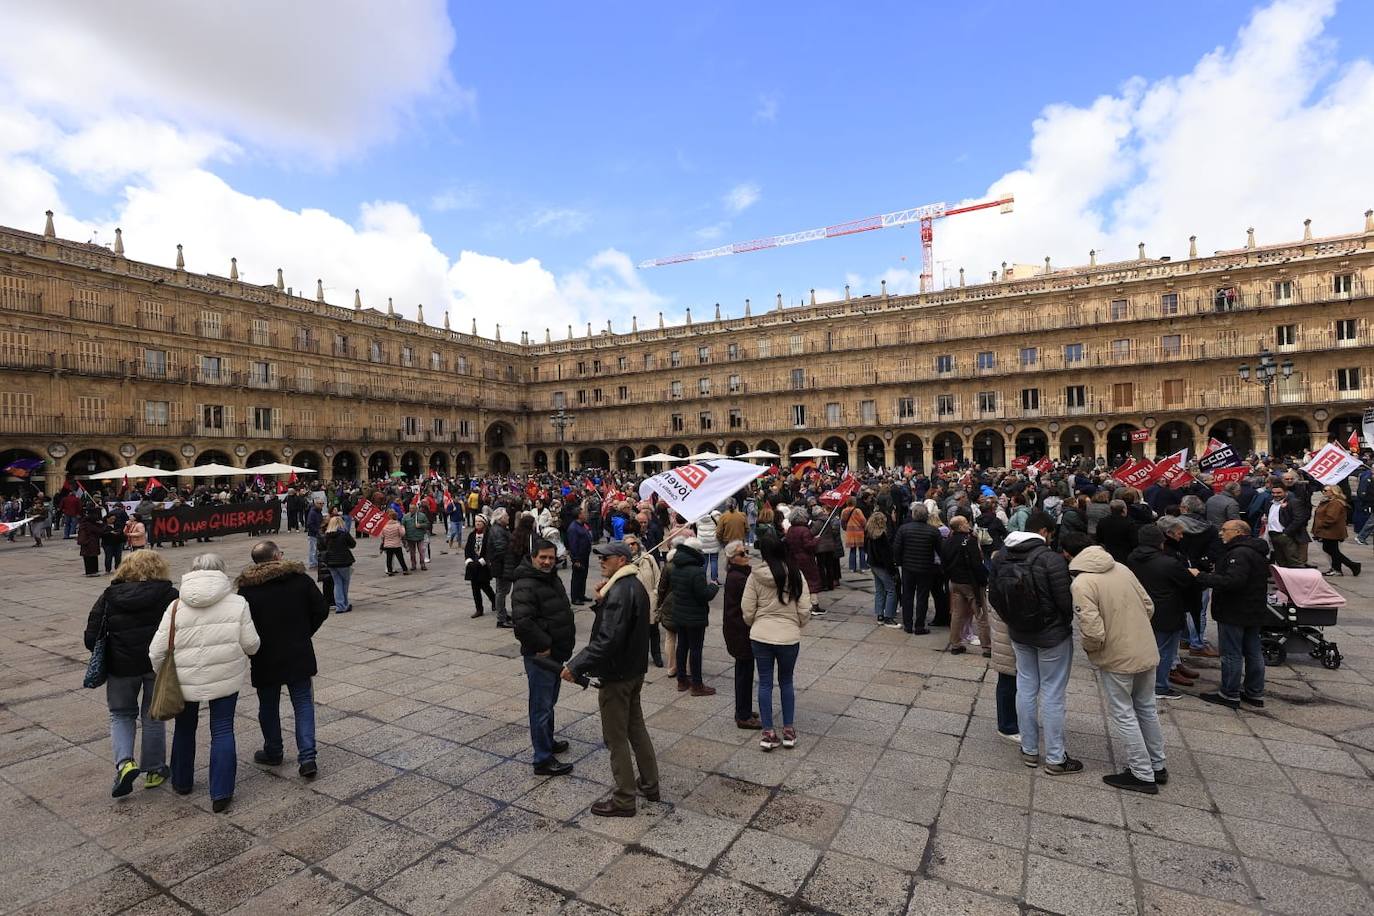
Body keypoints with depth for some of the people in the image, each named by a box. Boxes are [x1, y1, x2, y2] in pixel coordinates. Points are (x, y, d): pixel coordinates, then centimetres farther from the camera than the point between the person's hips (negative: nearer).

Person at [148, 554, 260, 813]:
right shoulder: (237, 603, -8)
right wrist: (239, 648, 17)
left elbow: (157, 651, -4)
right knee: (222, 731, 8)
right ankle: (221, 793, 7)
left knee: (185, 728, 23)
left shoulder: (177, 607, -6)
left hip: (186, 681, 2)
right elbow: (251, 645, -7)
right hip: (226, 677, -1)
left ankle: (182, 782, 40)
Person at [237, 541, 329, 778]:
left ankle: (273, 753, 32)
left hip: (265, 659, 0)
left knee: (269, 707, 18)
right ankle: (307, 756, -1)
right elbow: (322, 610, -4)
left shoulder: (247, 588, -9)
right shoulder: (300, 578, -6)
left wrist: (255, 645, 10)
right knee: (303, 703, 7)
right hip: (299, 654, 0)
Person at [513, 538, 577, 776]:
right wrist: (542, 645, -23)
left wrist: (566, 643, 16)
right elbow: (522, 621, -31)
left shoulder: (553, 579, 10)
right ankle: (543, 760, 7)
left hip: (556, 653, 10)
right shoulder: (525, 586, -21)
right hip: (540, 656, -9)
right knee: (541, 706, -1)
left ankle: (548, 741, 38)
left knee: (549, 702, 22)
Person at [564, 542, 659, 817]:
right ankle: (649, 784, 35)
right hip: (634, 671, 10)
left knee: (616, 738, 4)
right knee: (636, 728, 21)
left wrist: (576, 667, -28)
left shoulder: (619, 592, -25)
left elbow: (607, 640, -32)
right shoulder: (635, 586, 8)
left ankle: (624, 801, 18)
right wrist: (601, 601, -3)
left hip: (616, 676, -10)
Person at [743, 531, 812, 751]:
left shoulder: (755, 577, -8)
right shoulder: (796, 575, -7)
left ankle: (768, 733, 18)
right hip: (789, 637, 0)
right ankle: (789, 731, 25)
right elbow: (805, 610, -5)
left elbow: (747, 611, -4)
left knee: (765, 683, 12)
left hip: (760, 636, 0)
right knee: (786, 682, 18)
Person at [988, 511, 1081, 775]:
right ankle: (1055, 758, 18)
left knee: (1026, 688, 16)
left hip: (1019, 634, 5)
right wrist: (1065, 624, 2)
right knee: (1053, 694, 6)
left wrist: (1011, 620, 13)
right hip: (1052, 635, -5)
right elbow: (1065, 600, -19)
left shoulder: (1000, 558, -4)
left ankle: (1029, 750, 27)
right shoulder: (1051, 559, -23)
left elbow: (993, 596, 2)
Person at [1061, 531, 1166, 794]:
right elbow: (1148, 605, 6)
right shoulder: (1121, 567, -1)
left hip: (1117, 659, -7)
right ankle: (1157, 766, 39)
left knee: (1123, 715, 11)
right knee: (1146, 708, 23)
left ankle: (1143, 776, 21)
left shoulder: (1081, 584, -23)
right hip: (1147, 651, 7)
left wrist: (1088, 648, -5)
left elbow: (1094, 633, -26)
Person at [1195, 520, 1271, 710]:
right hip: (1254, 612, 10)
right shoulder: (1258, 552, 13)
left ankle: (1230, 695, 7)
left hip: (1234, 613, -10)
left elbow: (1232, 581, -32)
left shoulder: (1239, 553, -23)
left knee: (1231, 655, -1)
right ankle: (1255, 693, 26)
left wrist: (1201, 576, -27)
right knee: (1253, 653, 16)